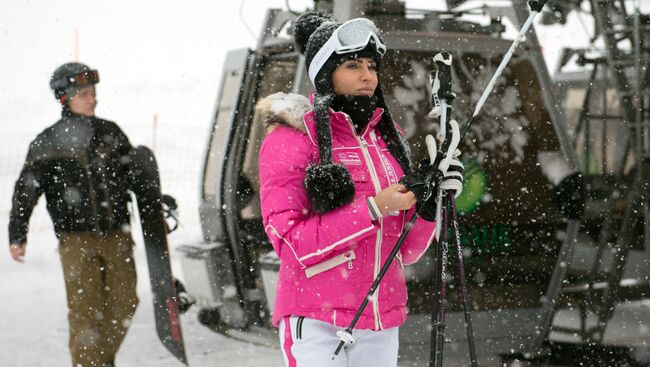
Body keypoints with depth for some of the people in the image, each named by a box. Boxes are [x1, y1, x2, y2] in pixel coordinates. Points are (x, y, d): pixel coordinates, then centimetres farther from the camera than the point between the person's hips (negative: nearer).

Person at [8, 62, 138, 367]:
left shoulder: (110, 133, 10)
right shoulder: (47, 142, -2)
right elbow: (26, 190, -1)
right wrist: (17, 234, -6)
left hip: (117, 235, 4)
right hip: (77, 240, -4)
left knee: (123, 304, 5)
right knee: (85, 311, -8)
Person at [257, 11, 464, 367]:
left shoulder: (387, 137, 12)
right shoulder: (290, 137, -5)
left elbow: (405, 251, 12)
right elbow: (291, 243, -15)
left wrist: (429, 206, -7)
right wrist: (374, 209, -18)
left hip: (381, 326, 6)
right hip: (315, 321, -5)